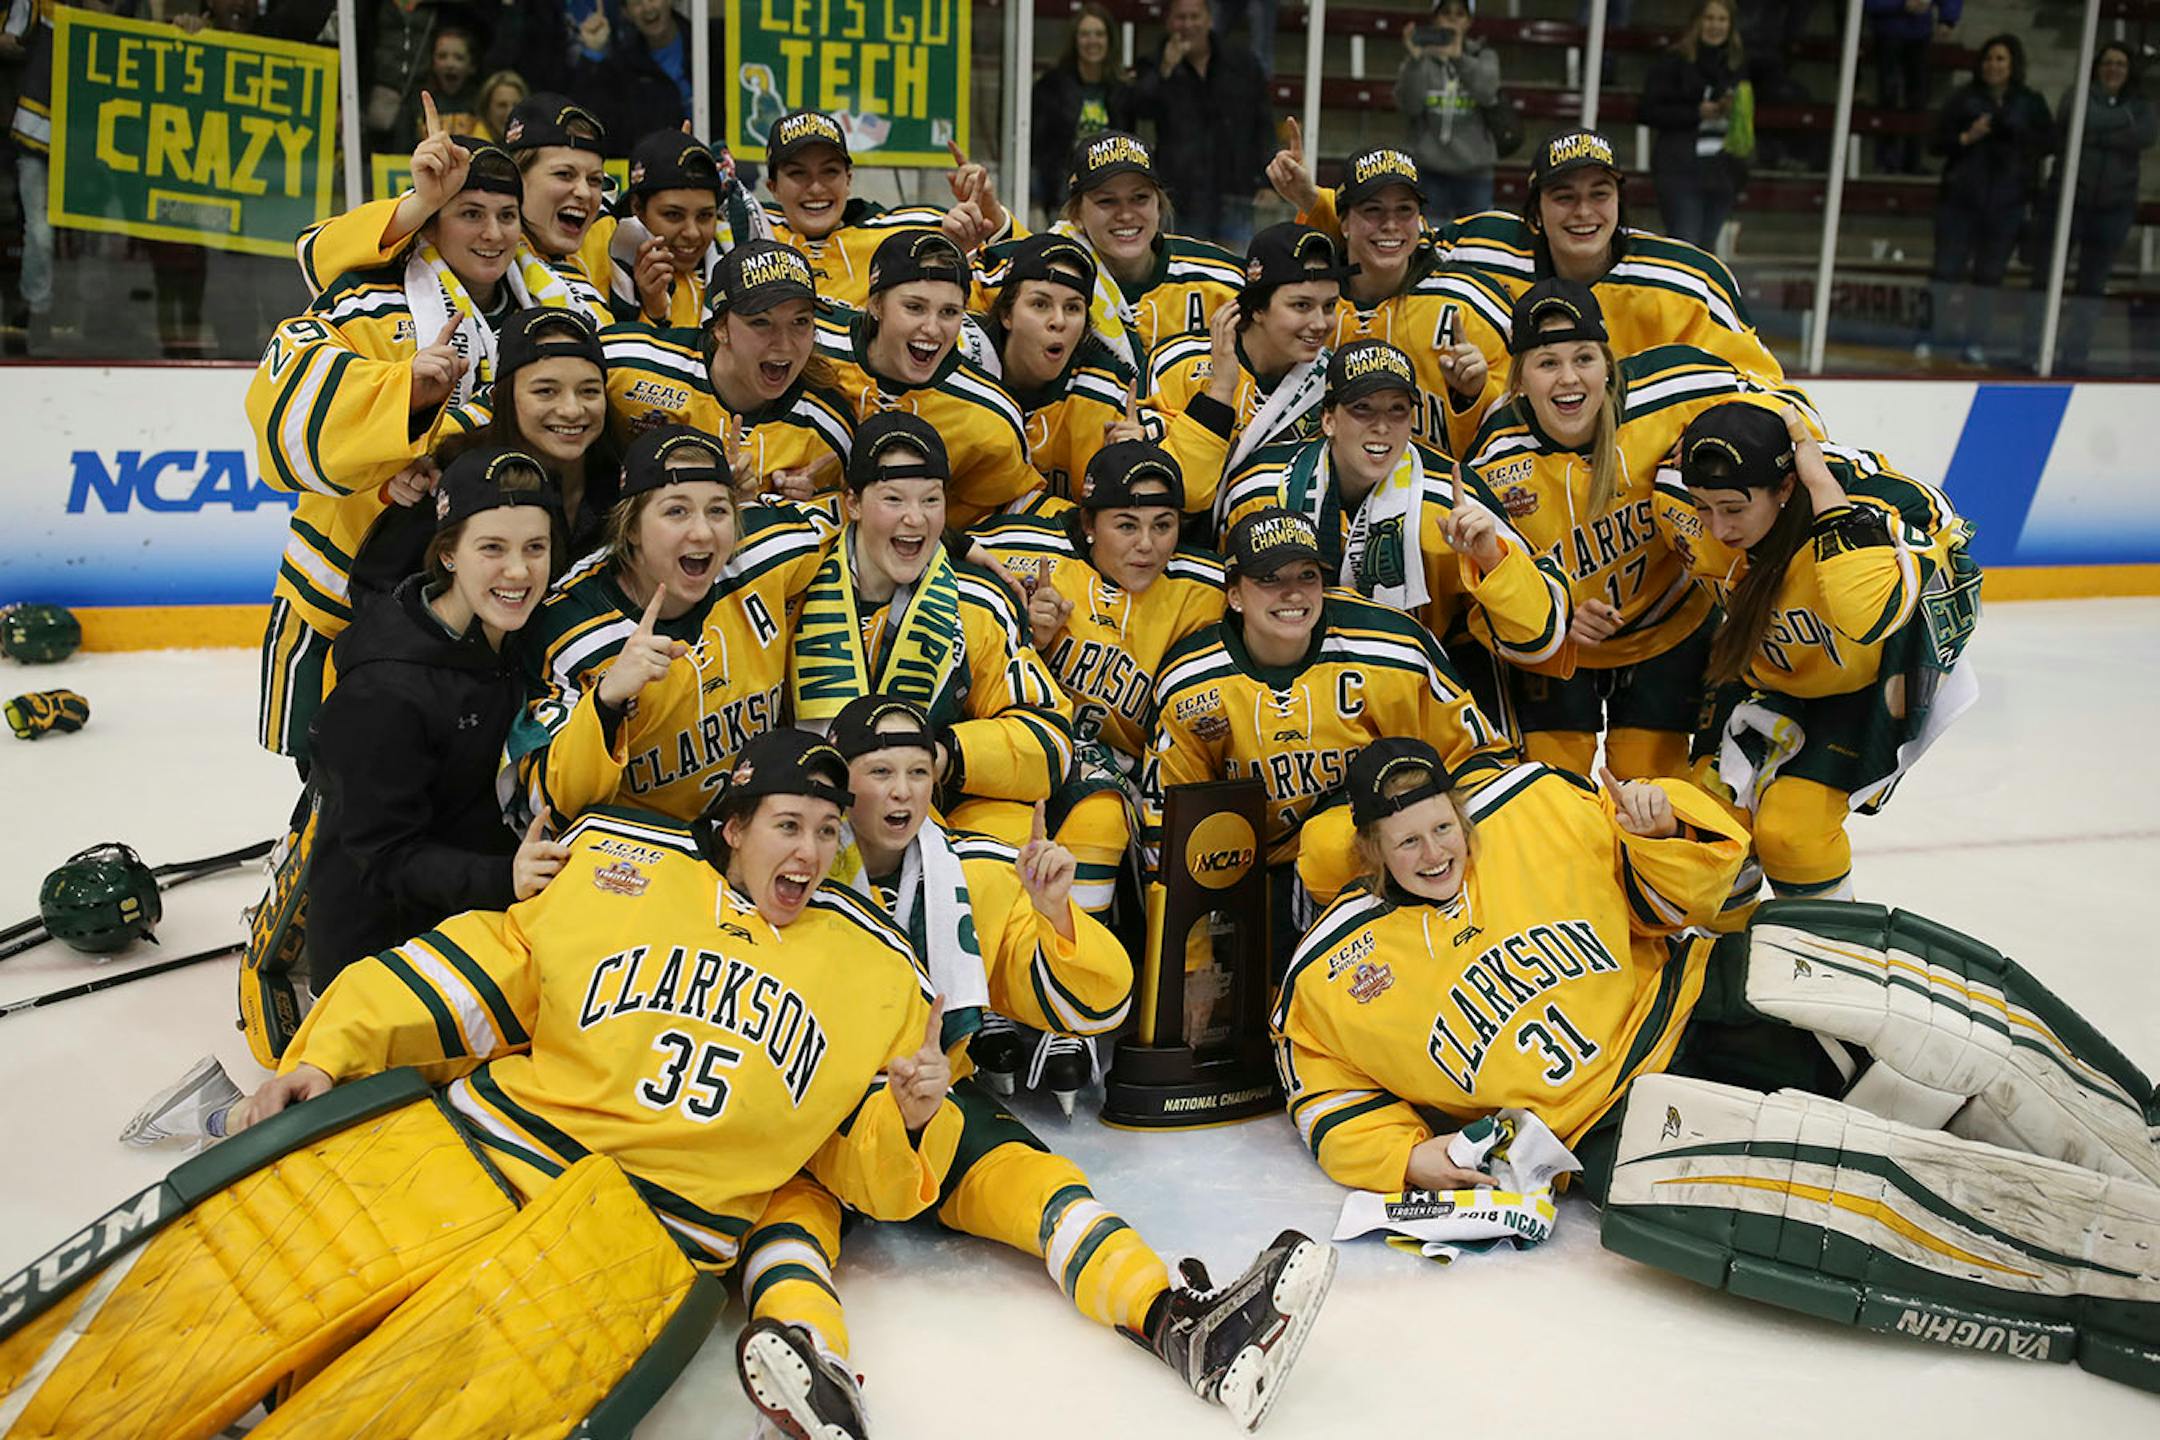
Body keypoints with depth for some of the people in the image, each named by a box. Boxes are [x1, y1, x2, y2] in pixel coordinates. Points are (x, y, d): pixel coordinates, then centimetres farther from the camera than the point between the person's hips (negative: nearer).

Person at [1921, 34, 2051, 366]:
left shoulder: (2030, 102, 7)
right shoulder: (1964, 98, 4)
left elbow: (2047, 141, 2)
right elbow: (1939, 141, 2)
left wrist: (2013, 134, -14)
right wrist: (1967, 137, -16)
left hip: (2007, 202, 1)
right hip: (1961, 198, -1)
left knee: (1990, 273, 6)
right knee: (1947, 267, -4)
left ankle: (1977, 342, 11)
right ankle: (1932, 336, 2)